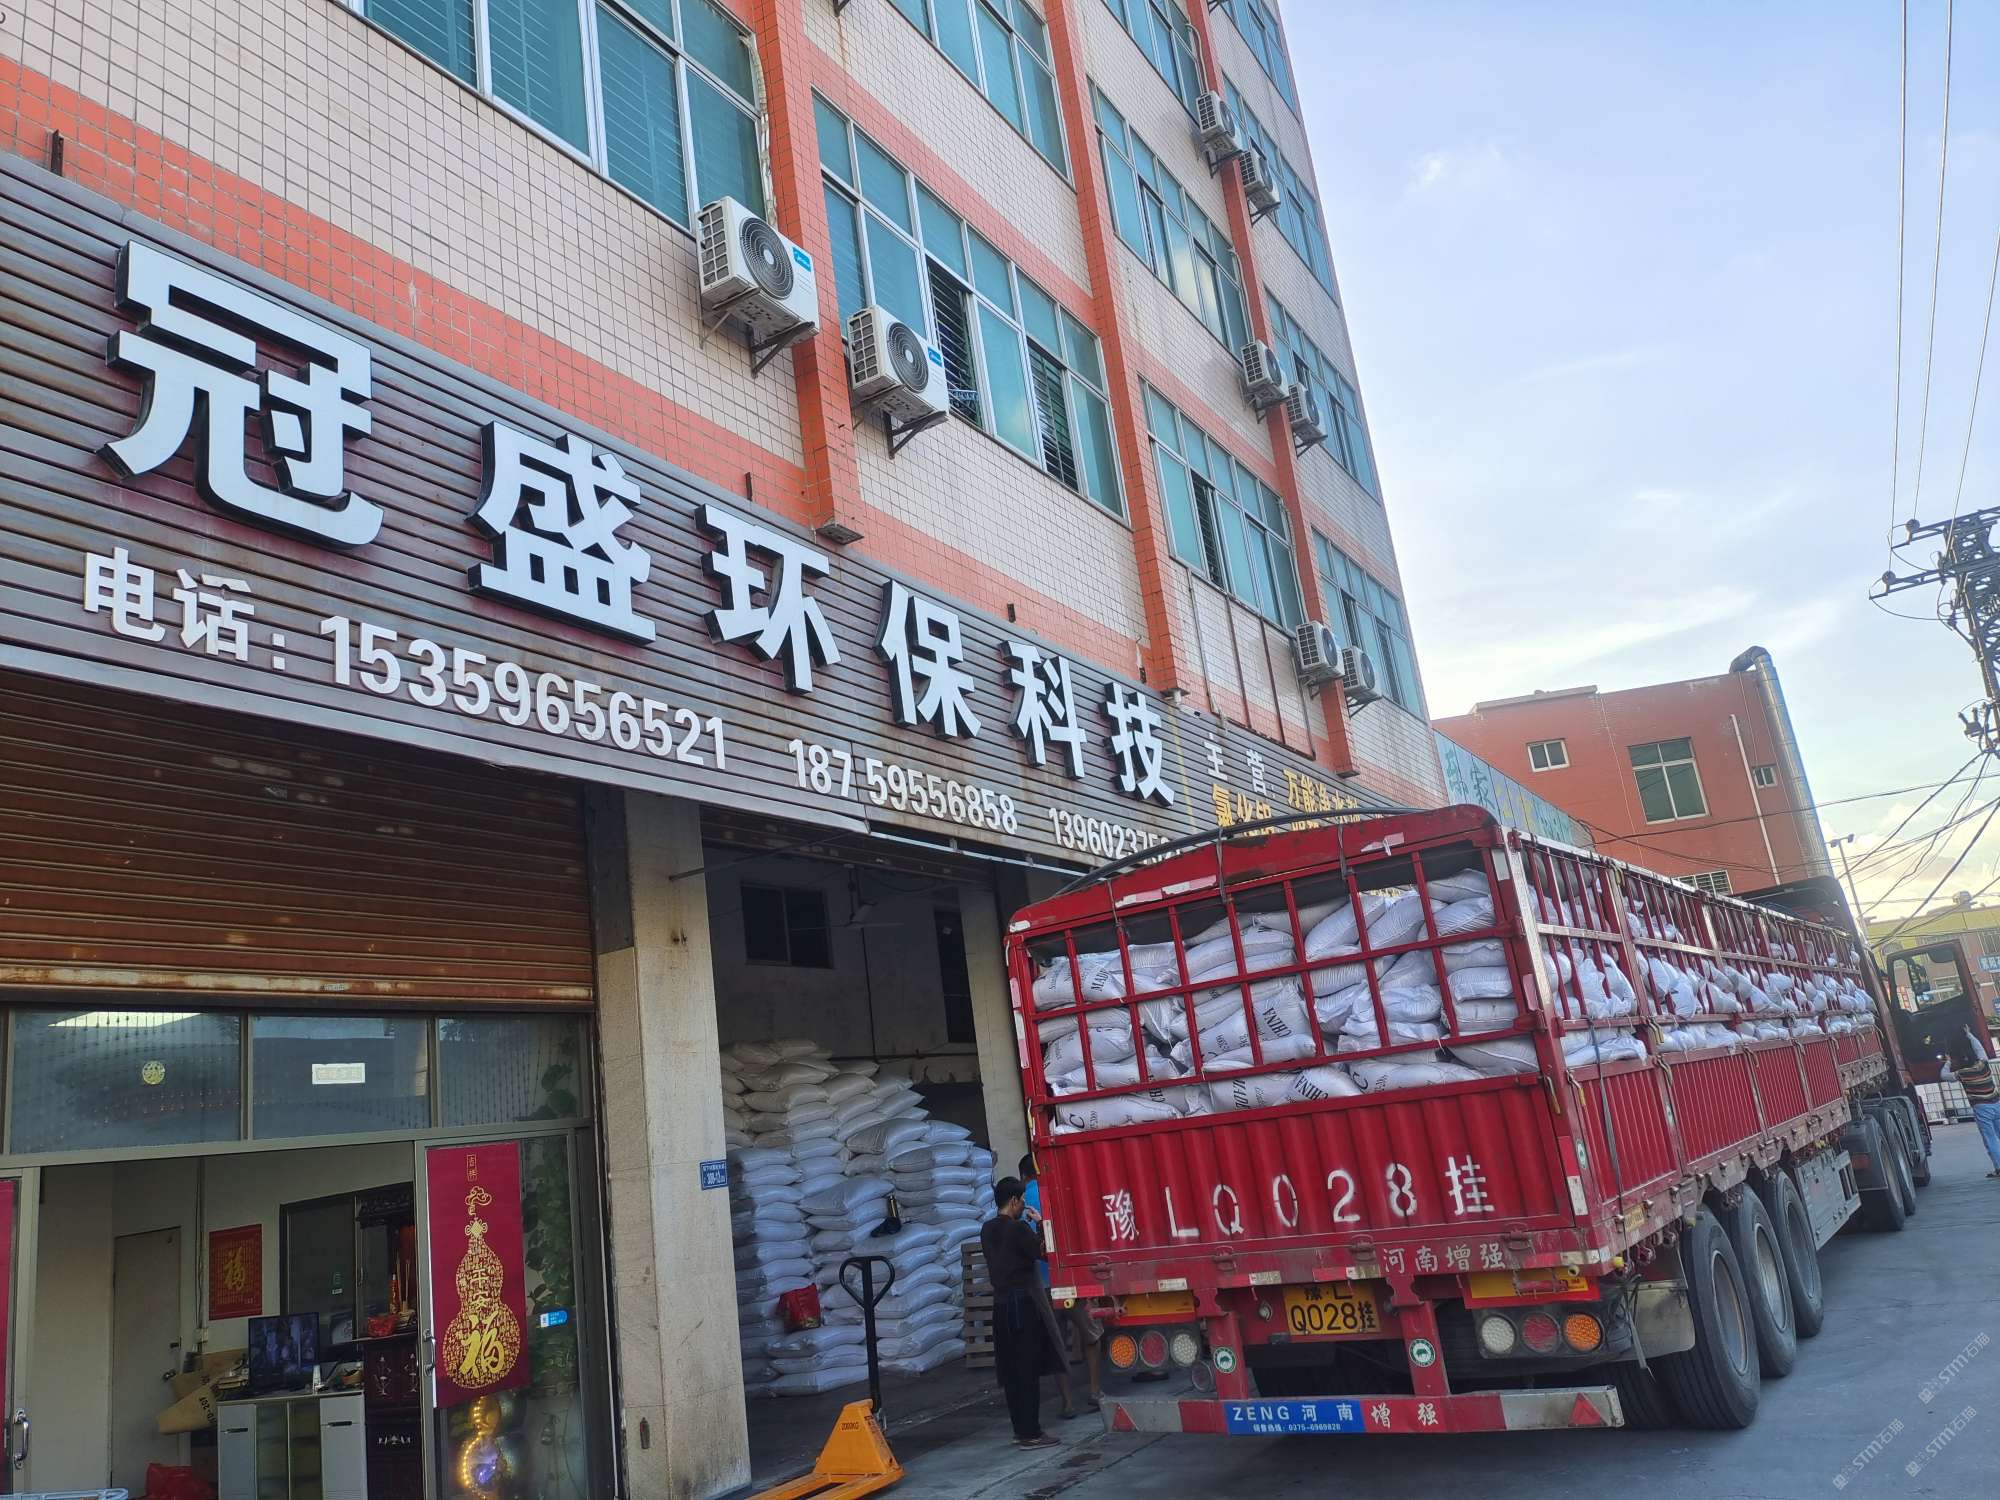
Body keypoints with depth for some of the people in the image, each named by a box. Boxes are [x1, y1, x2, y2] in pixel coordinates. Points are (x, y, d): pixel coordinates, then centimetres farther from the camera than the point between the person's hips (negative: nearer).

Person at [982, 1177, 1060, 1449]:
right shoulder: (1017, 1228, -14)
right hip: (1022, 1302, -8)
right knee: (1028, 1370, -4)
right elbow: (1043, 1252, -10)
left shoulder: (987, 1230, 9)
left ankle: (1020, 1429, 17)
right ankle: (1030, 1433, -2)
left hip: (1001, 1303, 8)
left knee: (1011, 1370, 11)